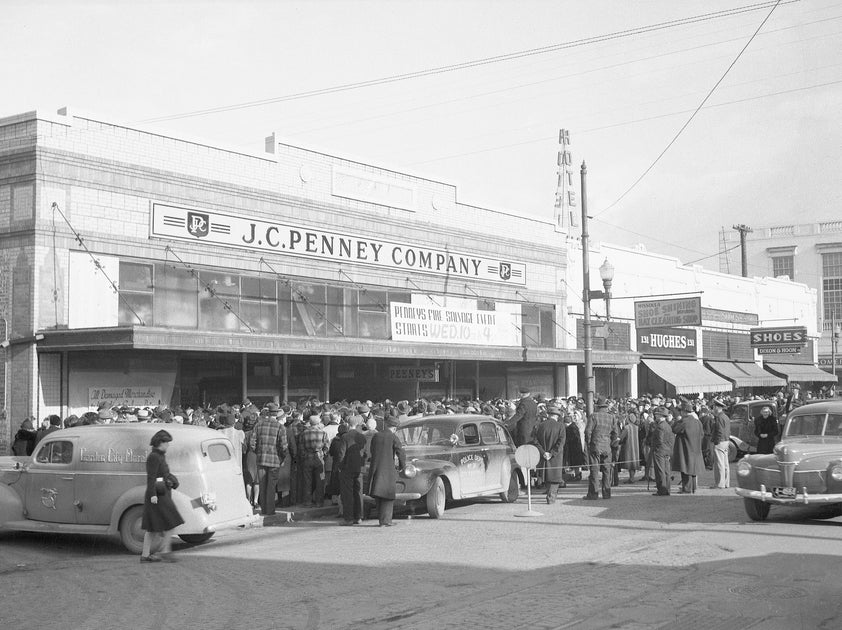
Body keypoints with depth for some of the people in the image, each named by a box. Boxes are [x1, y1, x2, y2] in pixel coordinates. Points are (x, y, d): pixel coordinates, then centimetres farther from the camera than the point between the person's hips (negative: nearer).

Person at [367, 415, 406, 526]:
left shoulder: (375, 436, 7)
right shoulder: (393, 438, -8)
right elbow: (401, 454, -10)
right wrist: (402, 466, 9)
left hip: (375, 469, 5)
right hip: (388, 470, -5)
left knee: (379, 496, 15)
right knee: (388, 496, 5)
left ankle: (381, 519, 19)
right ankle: (385, 521, 1)